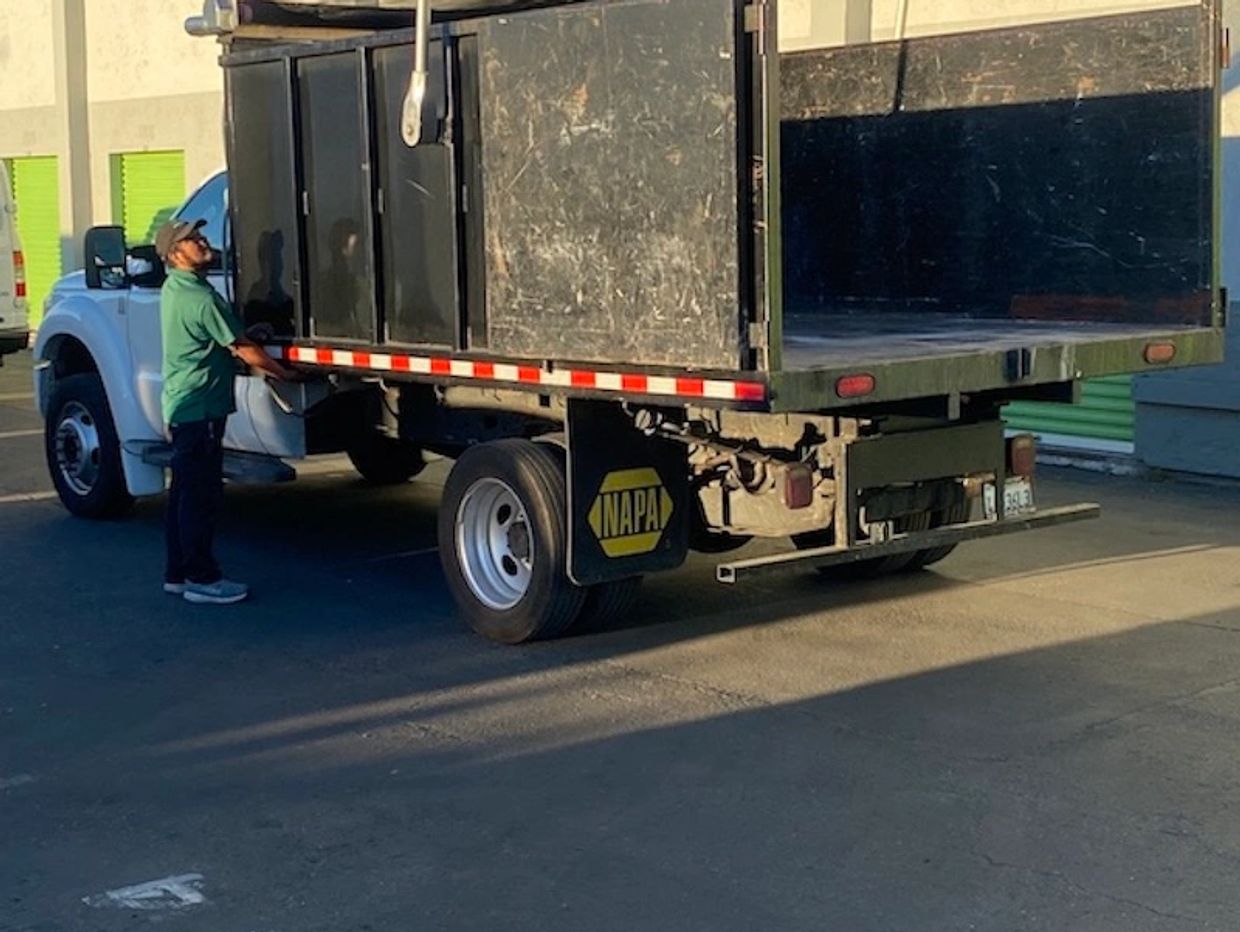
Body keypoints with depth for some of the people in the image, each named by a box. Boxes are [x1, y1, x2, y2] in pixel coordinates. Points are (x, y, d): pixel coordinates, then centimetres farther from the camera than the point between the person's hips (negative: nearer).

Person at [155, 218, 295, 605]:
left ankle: (178, 573, 20)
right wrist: (285, 373, -3)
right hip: (201, 408, -10)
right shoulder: (201, 298, -19)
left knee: (186, 493, 14)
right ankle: (202, 579, 1)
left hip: (180, 406, 10)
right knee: (201, 496, -4)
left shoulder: (174, 288, 11)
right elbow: (246, 351, -14)